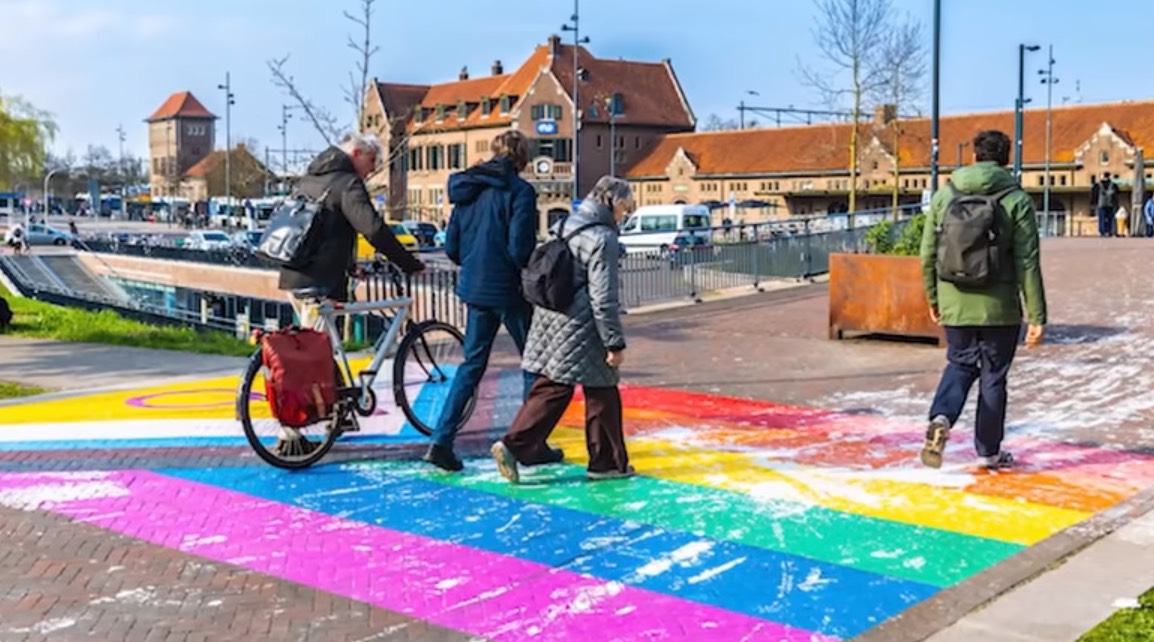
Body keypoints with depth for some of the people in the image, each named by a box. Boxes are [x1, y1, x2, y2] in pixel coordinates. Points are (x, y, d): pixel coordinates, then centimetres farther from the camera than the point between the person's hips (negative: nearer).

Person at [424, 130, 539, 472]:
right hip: (508, 290, -6)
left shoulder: (468, 189, 9)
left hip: (474, 289, 6)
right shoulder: (519, 190, -11)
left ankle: (441, 440, 6)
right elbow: (519, 249, -18)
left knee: (472, 362, 14)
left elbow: (451, 247, 9)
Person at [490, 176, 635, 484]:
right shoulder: (602, 239, -14)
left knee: (551, 389, 12)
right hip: (581, 330, -8)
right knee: (602, 395, 6)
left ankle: (513, 445, 2)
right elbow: (604, 298, -17)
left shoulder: (564, 226, 12)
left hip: (551, 321, 8)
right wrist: (615, 342, -12)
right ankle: (607, 462, 15)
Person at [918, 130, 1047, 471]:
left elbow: (928, 254, 5)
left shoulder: (945, 195, 2)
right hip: (999, 307, -2)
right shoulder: (1017, 201, -6)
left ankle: (941, 418, -7)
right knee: (994, 377, 11)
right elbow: (1027, 263, -9)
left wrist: (933, 298, 18)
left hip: (955, 304, 2)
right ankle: (989, 452, 21)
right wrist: (1036, 316, -6)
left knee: (960, 364, 19)